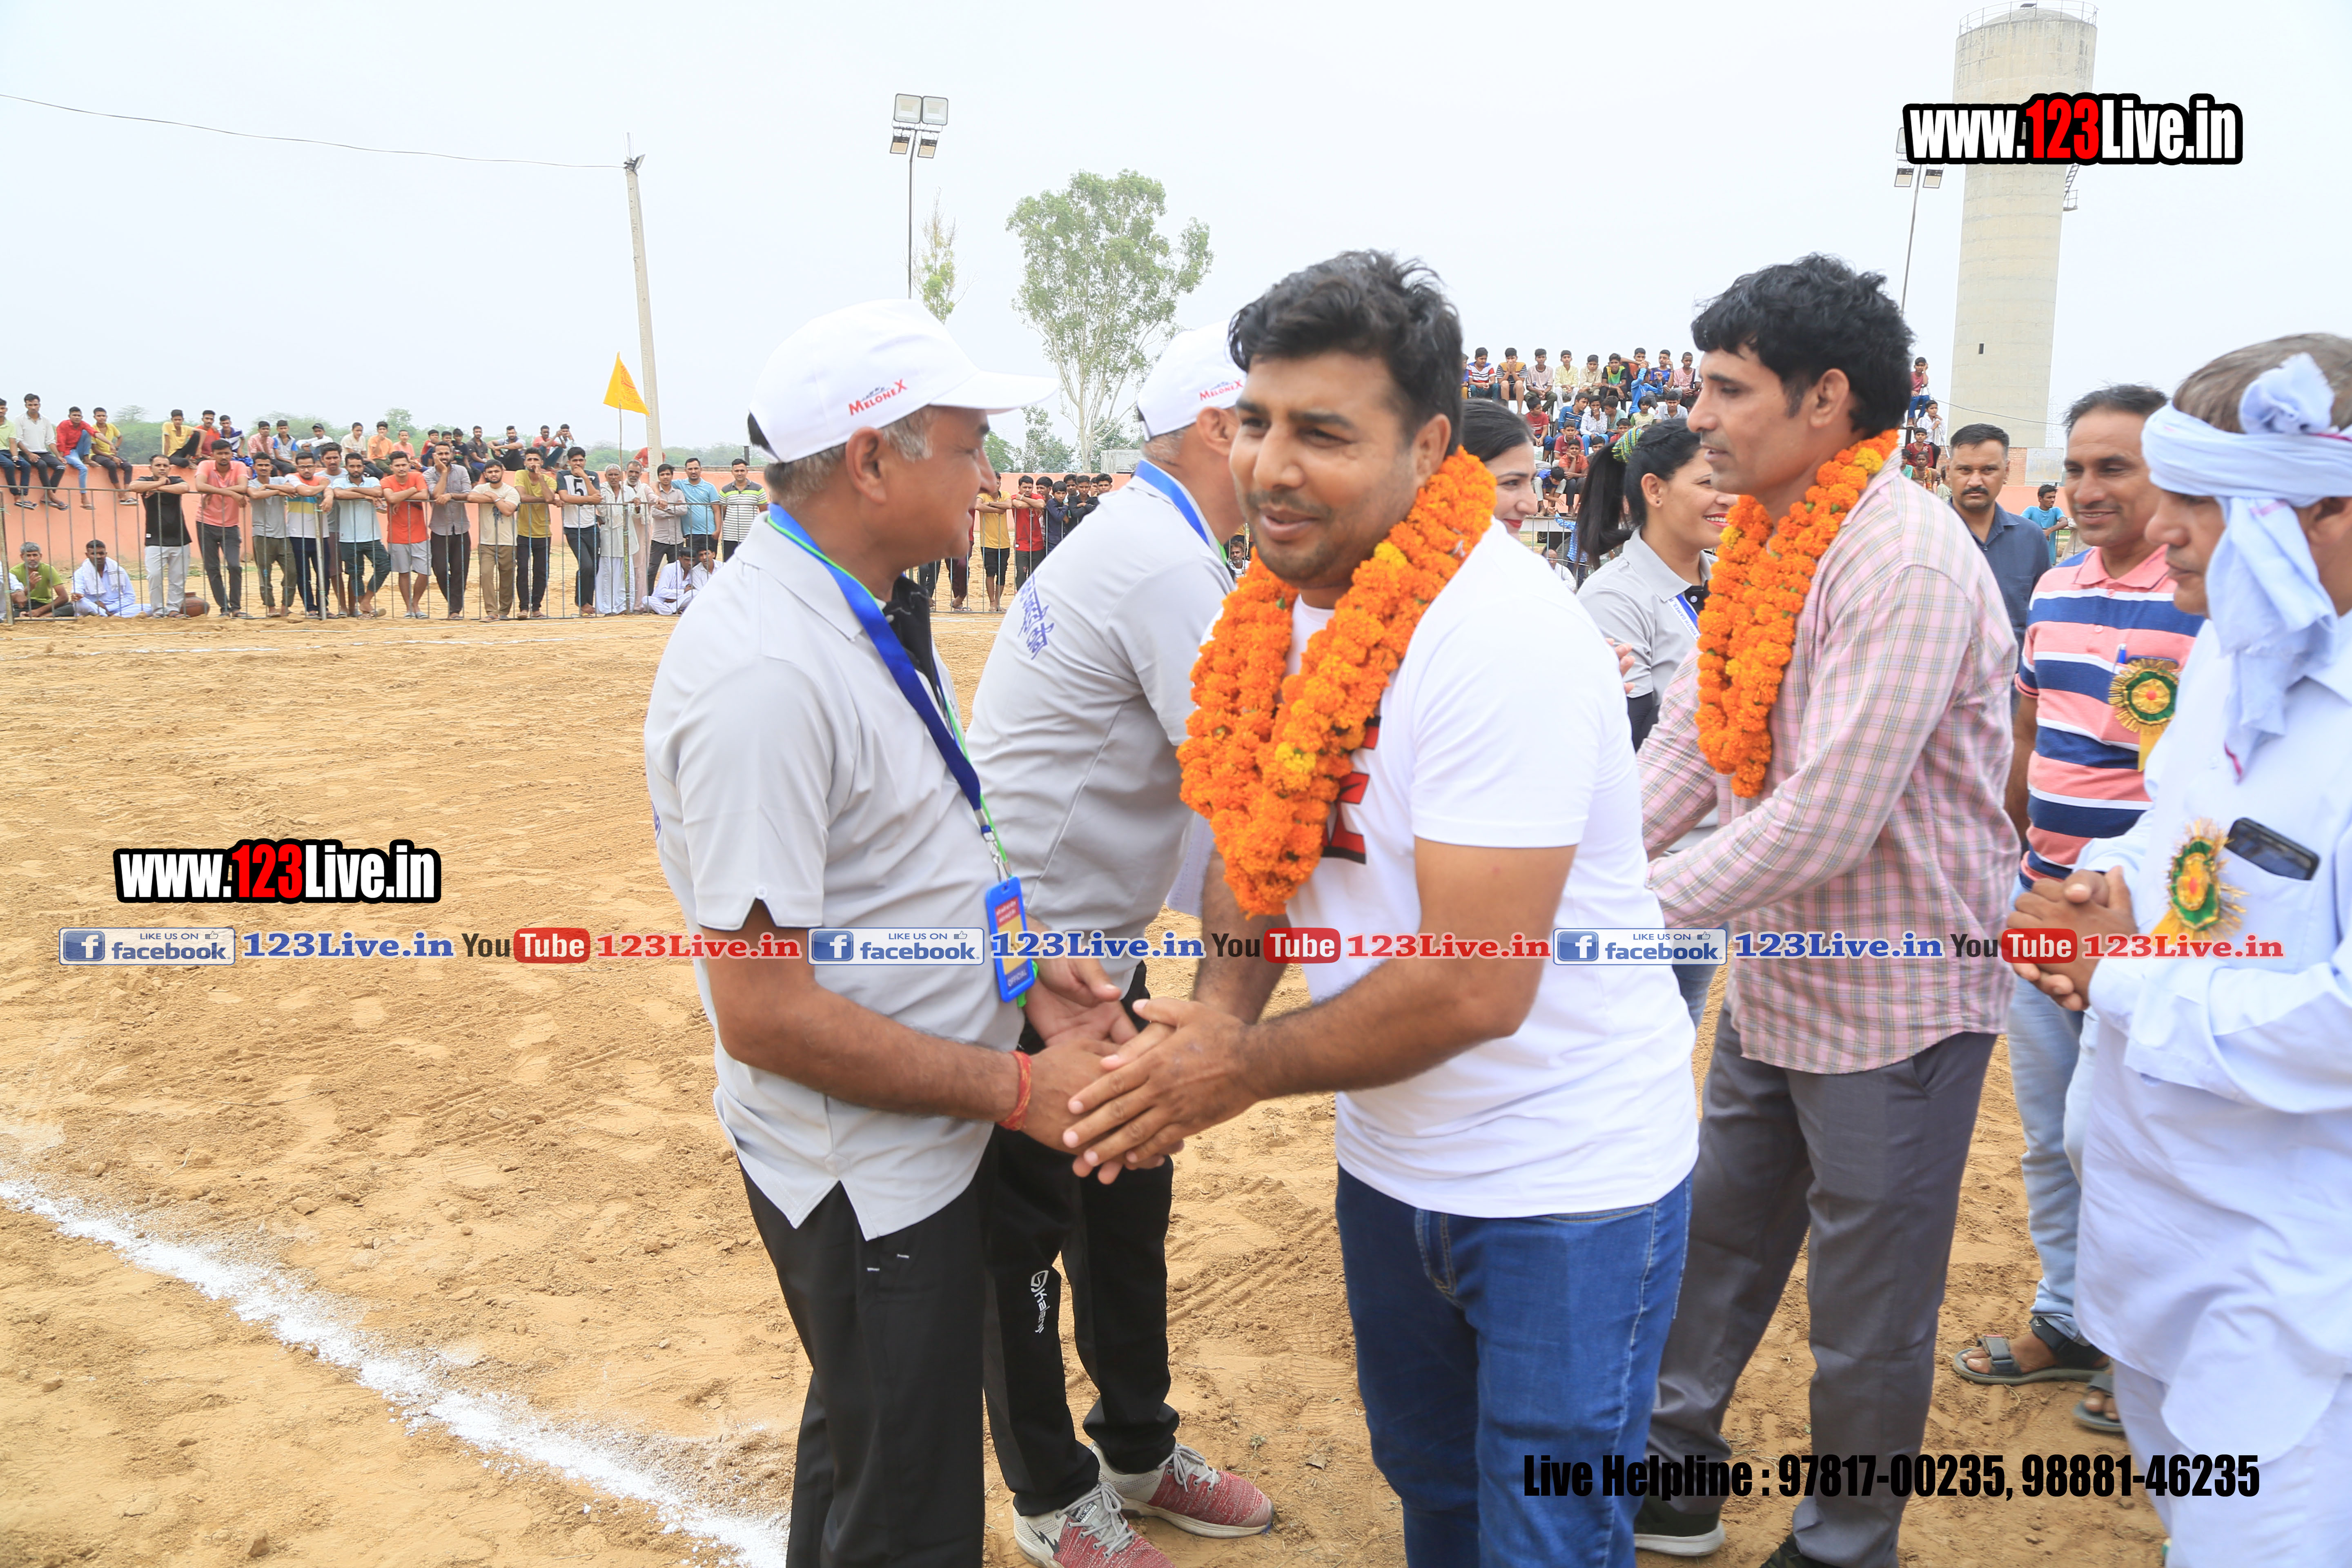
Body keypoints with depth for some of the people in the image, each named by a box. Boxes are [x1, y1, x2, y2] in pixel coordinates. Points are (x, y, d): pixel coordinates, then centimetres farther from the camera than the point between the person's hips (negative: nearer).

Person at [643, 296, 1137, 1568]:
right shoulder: (763, 674, -29)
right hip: (868, 1180, -10)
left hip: (919, 1139, 10)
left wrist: (1023, 964, 2)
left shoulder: (868, 611, 4)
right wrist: (1016, 1089, -21)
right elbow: (765, 1013, -28)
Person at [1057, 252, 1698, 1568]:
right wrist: (1224, 1002, -13)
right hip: (1394, 1159, 7)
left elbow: (1475, 987, -29)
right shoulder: (1290, 606, -2)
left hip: (1565, 1185, -7)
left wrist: (1243, 1070, -19)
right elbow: (1259, 829, 7)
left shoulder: (1503, 638, -27)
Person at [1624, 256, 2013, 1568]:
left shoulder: (1909, 560, -24)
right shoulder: (1763, 540, 4)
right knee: (1715, 1240, 21)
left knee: (1868, 1311, 10)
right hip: (1776, 978, 9)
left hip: (1895, 998, -8)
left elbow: (1827, 819, -29)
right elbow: (1693, 739, 3)